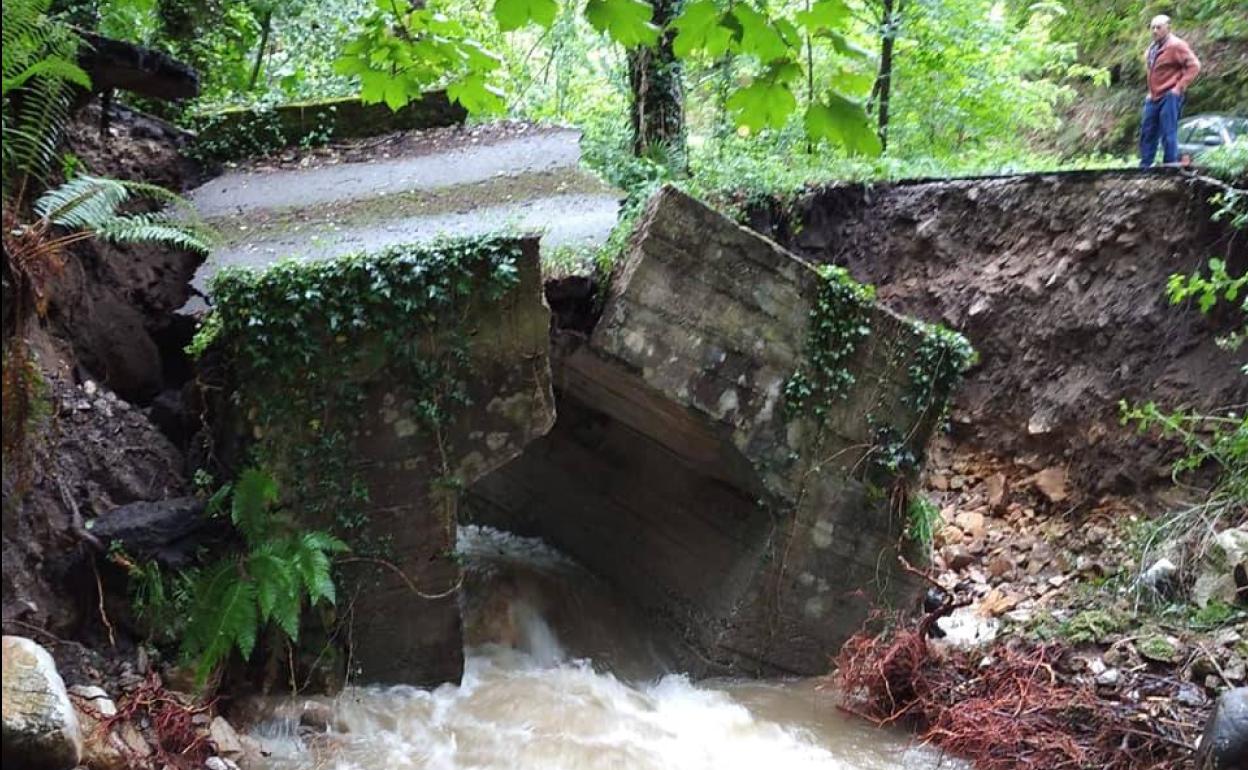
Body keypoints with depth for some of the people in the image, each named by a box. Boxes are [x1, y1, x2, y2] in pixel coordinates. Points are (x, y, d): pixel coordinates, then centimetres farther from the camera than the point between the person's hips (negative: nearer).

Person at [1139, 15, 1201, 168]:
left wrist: (1180, 87, -17)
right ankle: (1144, 166, 16)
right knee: (1147, 132, 10)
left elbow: (1194, 65, -15)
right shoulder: (1152, 48, 16)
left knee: (1168, 134, -8)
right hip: (1153, 97, 9)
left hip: (1169, 96, -9)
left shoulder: (1176, 45, -10)